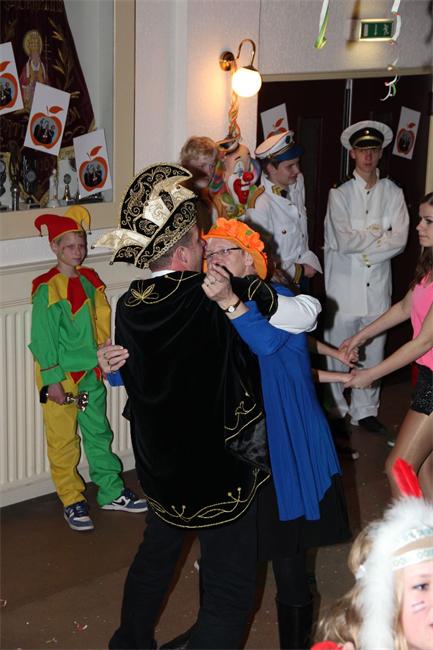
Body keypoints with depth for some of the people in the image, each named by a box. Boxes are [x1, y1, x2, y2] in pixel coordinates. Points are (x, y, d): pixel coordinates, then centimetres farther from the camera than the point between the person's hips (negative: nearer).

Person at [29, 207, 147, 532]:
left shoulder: (89, 280, 5)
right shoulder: (47, 287, -14)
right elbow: (43, 336, -15)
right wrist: (53, 379, -17)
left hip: (90, 372, 6)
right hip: (58, 375, -6)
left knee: (99, 433, 15)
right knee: (63, 440, 4)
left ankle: (112, 492, 26)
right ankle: (72, 501, 15)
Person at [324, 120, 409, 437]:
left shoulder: (394, 194, 5)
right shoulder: (340, 194, -2)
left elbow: (400, 241, -7)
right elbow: (343, 241, -14)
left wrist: (362, 240, -12)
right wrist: (380, 235, -7)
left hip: (378, 286, 2)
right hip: (344, 286, -2)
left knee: (373, 353, 8)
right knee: (338, 351, 6)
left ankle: (365, 410, 23)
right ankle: (336, 409, 21)